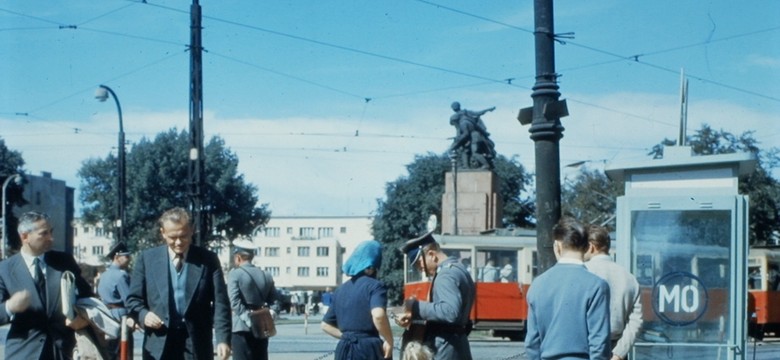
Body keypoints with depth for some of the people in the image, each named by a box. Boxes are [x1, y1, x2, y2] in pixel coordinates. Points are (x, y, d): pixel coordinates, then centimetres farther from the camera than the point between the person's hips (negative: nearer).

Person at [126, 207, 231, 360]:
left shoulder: (208, 260, 3)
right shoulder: (147, 258, 6)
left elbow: (220, 302, -2)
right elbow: (133, 298, 10)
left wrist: (223, 339, -14)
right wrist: (143, 314, -13)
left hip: (197, 344, -1)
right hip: (160, 345, 1)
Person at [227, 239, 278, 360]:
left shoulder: (235, 274, -6)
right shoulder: (266, 276, 11)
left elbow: (234, 301, -15)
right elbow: (273, 300, 11)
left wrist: (248, 319, -16)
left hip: (242, 328, -5)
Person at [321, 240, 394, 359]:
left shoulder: (341, 289, 16)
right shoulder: (374, 285, -5)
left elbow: (325, 325, 20)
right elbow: (378, 315, -25)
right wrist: (389, 341, -13)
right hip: (369, 350, -6)